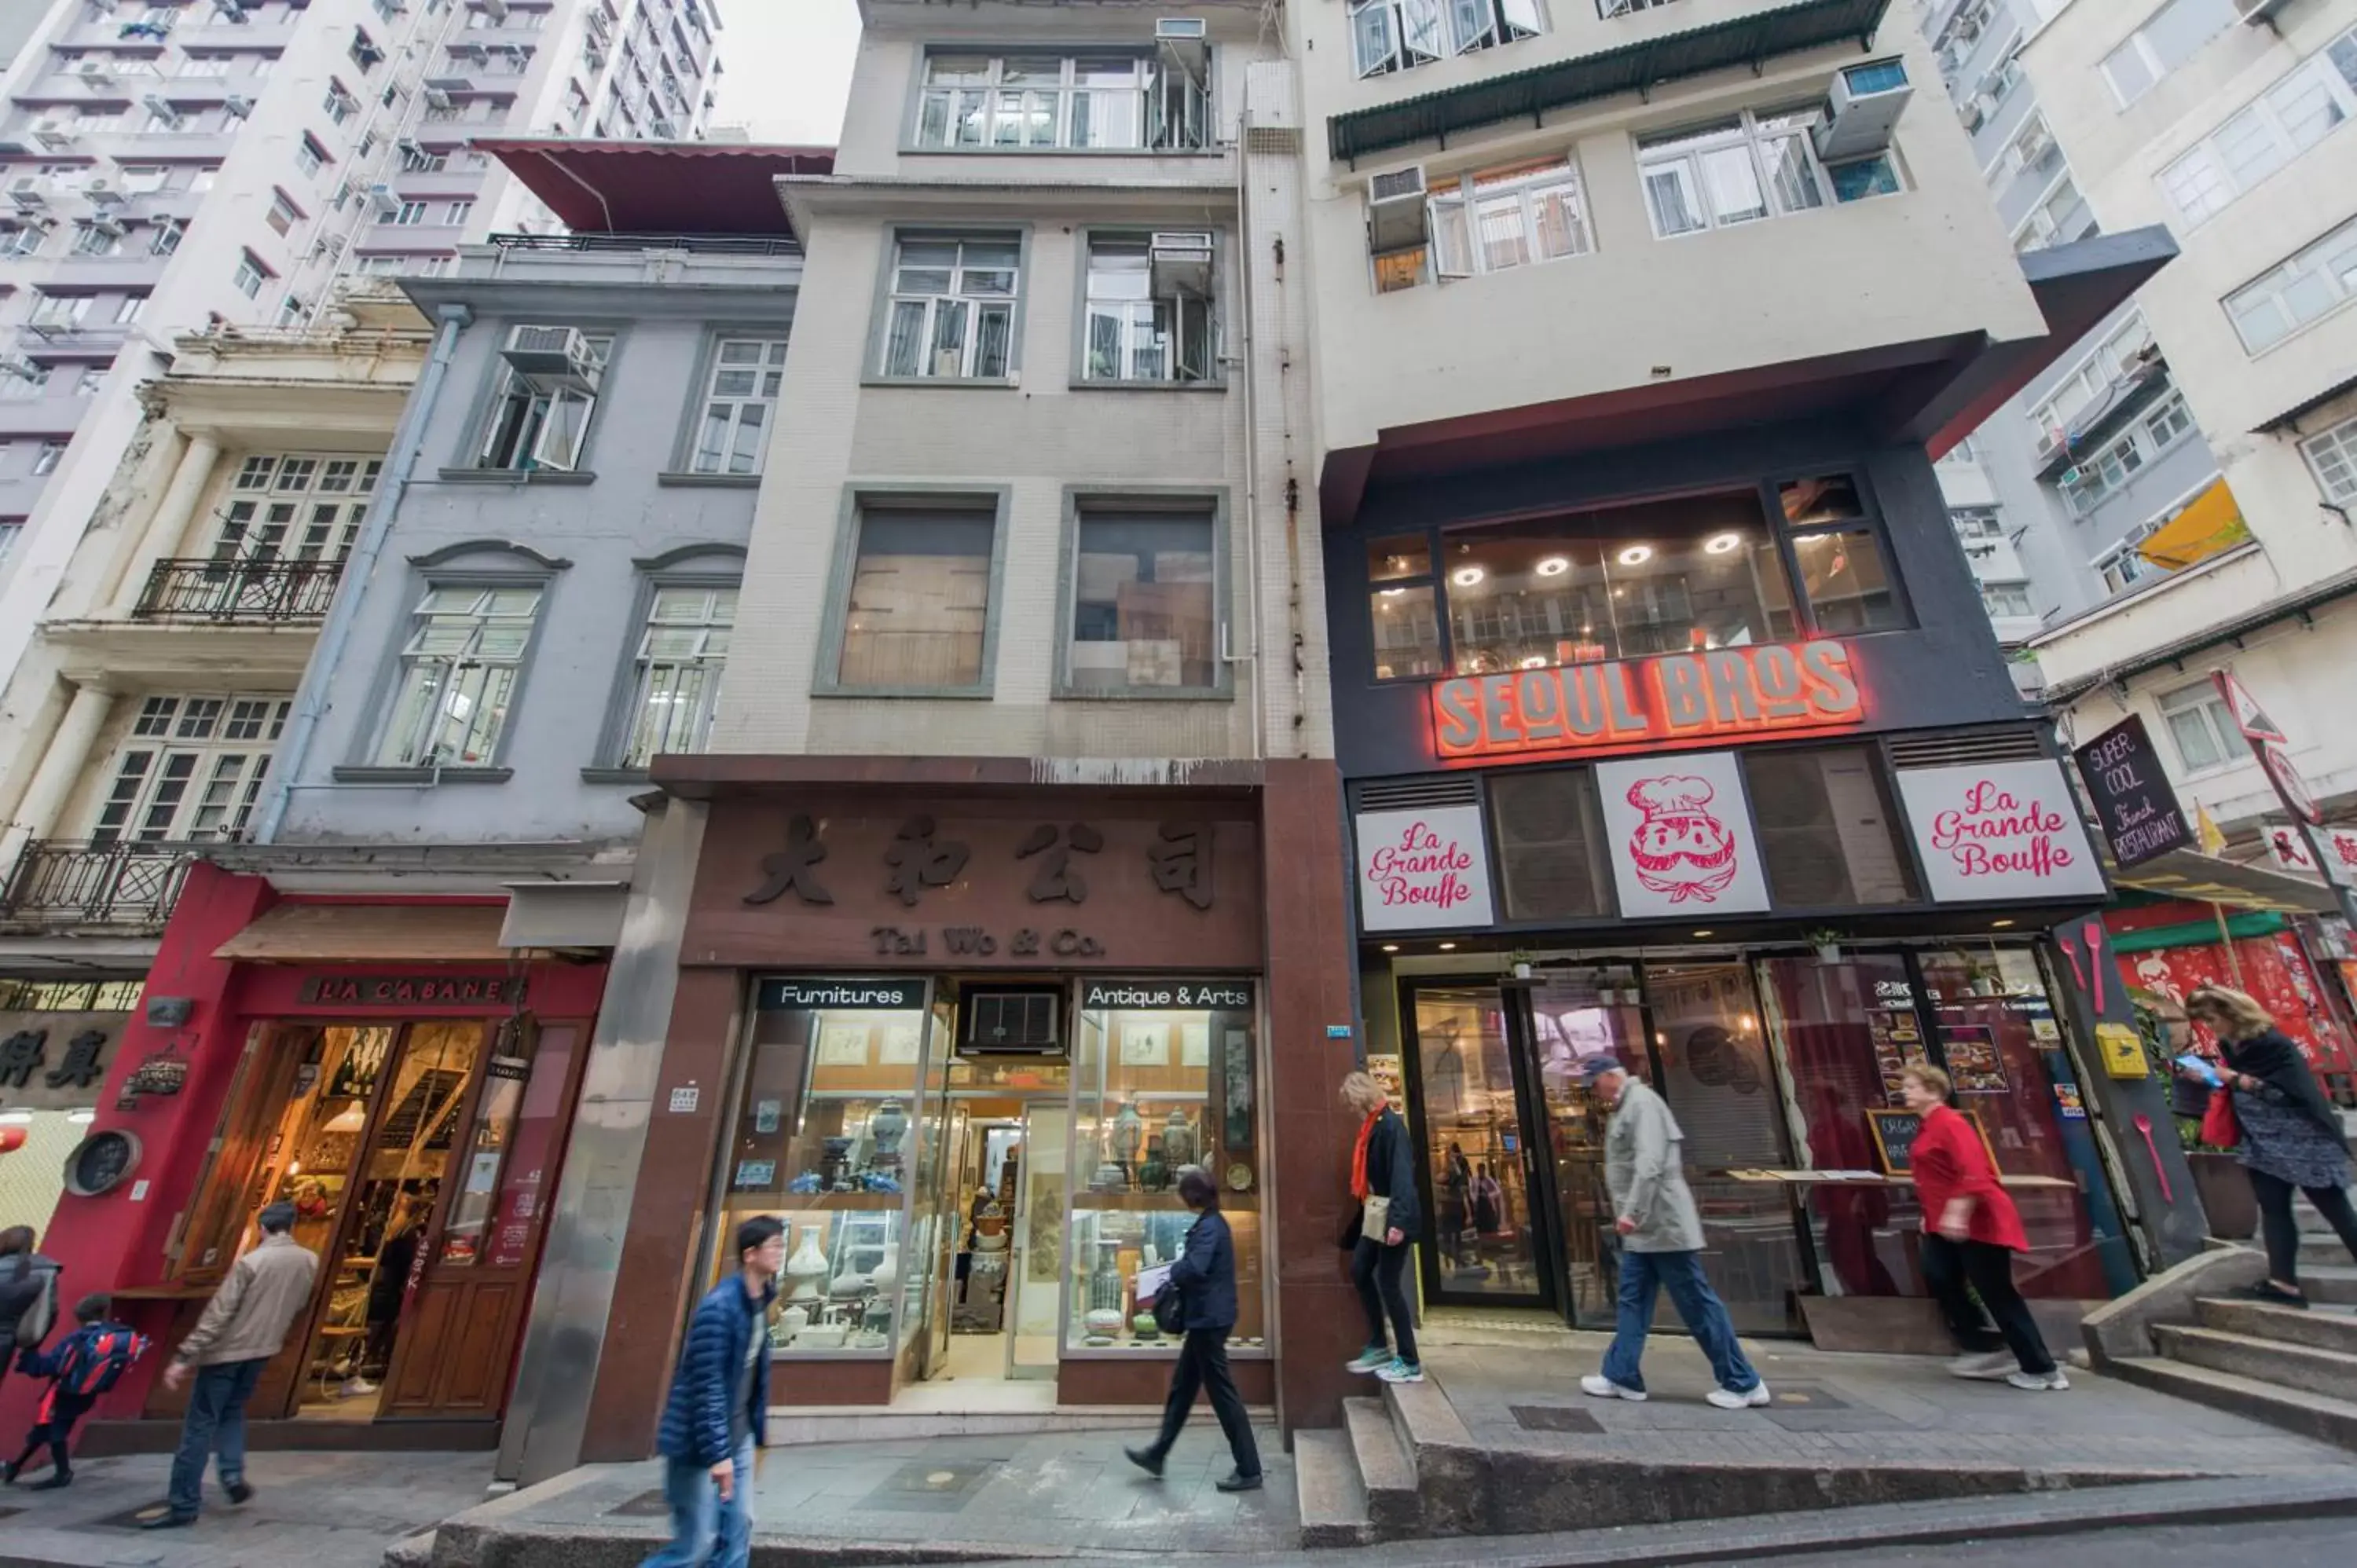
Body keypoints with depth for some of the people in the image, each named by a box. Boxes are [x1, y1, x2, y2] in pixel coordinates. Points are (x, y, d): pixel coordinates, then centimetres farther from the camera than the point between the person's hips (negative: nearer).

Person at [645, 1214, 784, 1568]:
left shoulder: (759, 1302, 1)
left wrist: (755, 1430, 13)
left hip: (737, 1437, 8)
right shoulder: (719, 1306, -25)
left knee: (737, 1534, 9)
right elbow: (706, 1386, -24)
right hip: (699, 1443, -8)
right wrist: (717, 1453, -22)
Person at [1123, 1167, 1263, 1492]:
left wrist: (1173, 1269, -13)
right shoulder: (1211, 1223, 10)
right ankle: (1157, 1454, 32)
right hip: (1206, 1317, 10)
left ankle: (1249, 1470, 11)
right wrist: (1178, 1273, 2)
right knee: (1182, 1387, 19)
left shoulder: (1209, 1226, -21)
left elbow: (1194, 1269, -32)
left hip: (1209, 1318, -10)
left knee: (1222, 1393, 1)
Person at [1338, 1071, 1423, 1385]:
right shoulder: (1373, 1126, 12)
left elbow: (1402, 1173, -25)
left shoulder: (1391, 1125, -17)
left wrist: (1398, 1221, -31)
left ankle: (1410, 1362, 12)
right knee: (1359, 1270, 11)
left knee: (1388, 1283, -1)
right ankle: (1379, 1346, 23)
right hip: (1376, 1216, 9)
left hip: (1393, 1218, -9)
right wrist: (1355, 1229, 20)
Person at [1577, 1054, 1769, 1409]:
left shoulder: (1641, 1102, -17)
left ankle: (1742, 1383, 16)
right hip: (1642, 1228, 10)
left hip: (1663, 1223, -10)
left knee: (1697, 1303, 2)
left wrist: (1632, 1212, -28)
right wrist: (1628, 1215, 19)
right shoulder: (1623, 1109, 14)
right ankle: (1622, 1376, 15)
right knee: (1633, 1300, 10)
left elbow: (1650, 1163, -26)